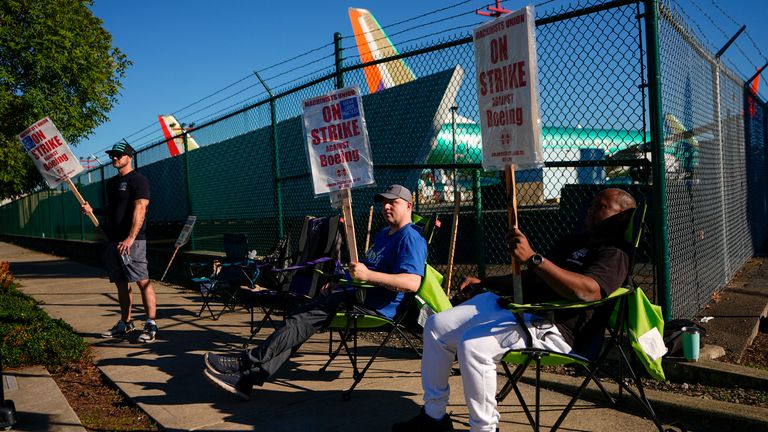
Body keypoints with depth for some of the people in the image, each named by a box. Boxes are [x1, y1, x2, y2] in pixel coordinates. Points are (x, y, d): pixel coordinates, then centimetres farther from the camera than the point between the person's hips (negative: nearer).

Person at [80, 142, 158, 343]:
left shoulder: (138, 180, -8)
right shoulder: (112, 182, 19)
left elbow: (139, 210, -19)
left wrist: (130, 239, -27)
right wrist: (92, 210, 11)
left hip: (132, 241, -9)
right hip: (113, 240, 9)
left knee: (143, 281, -10)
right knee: (121, 283, 13)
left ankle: (151, 325, -8)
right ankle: (125, 323, 23)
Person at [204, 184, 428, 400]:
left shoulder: (410, 238, -11)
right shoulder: (382, 234, 22)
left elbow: (412, 283, -26)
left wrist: (368, 275, -31)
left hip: (378, 307, -10)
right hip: (357, 294, 10)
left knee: (303, 318, -18)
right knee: (300, 319, -5)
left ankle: (248, 362, -15)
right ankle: (248, 377, -11)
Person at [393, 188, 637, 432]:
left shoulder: (614, 254, -4)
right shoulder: (572, 242, 26)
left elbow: (588, 291, -27)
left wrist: (533, 258, -32)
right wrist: (483, 283, 23)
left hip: (549, 325, -10)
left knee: (473, 344, -33)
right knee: (436, 326, 3)